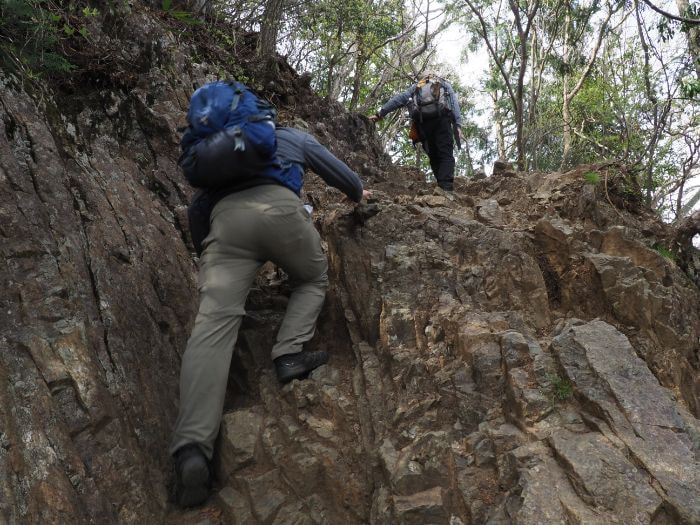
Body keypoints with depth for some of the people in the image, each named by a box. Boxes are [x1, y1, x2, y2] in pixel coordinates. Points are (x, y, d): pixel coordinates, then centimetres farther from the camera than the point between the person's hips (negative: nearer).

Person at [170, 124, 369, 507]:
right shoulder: (296, 137, 36)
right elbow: (337, 171, 44)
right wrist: (358, 193, 67)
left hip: (226, 215, 2)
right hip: (279, 207, -2)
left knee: (214, 321, -16)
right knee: (313, 278, 28)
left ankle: (192, 446, -36)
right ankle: (290, 354, -1)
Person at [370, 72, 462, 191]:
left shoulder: (416, 86, 35)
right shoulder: (445, 84, 32)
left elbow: (399, 99, 23)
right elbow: (453, 102, 14)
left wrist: (380, 113, 22)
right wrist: (457, 125, 4)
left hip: (421, 120, 2)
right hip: (440, 117, -2)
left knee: (434, 157, 6)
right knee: (446, 155, -9)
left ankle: (442, 190, -8)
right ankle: (446, 189, -29)